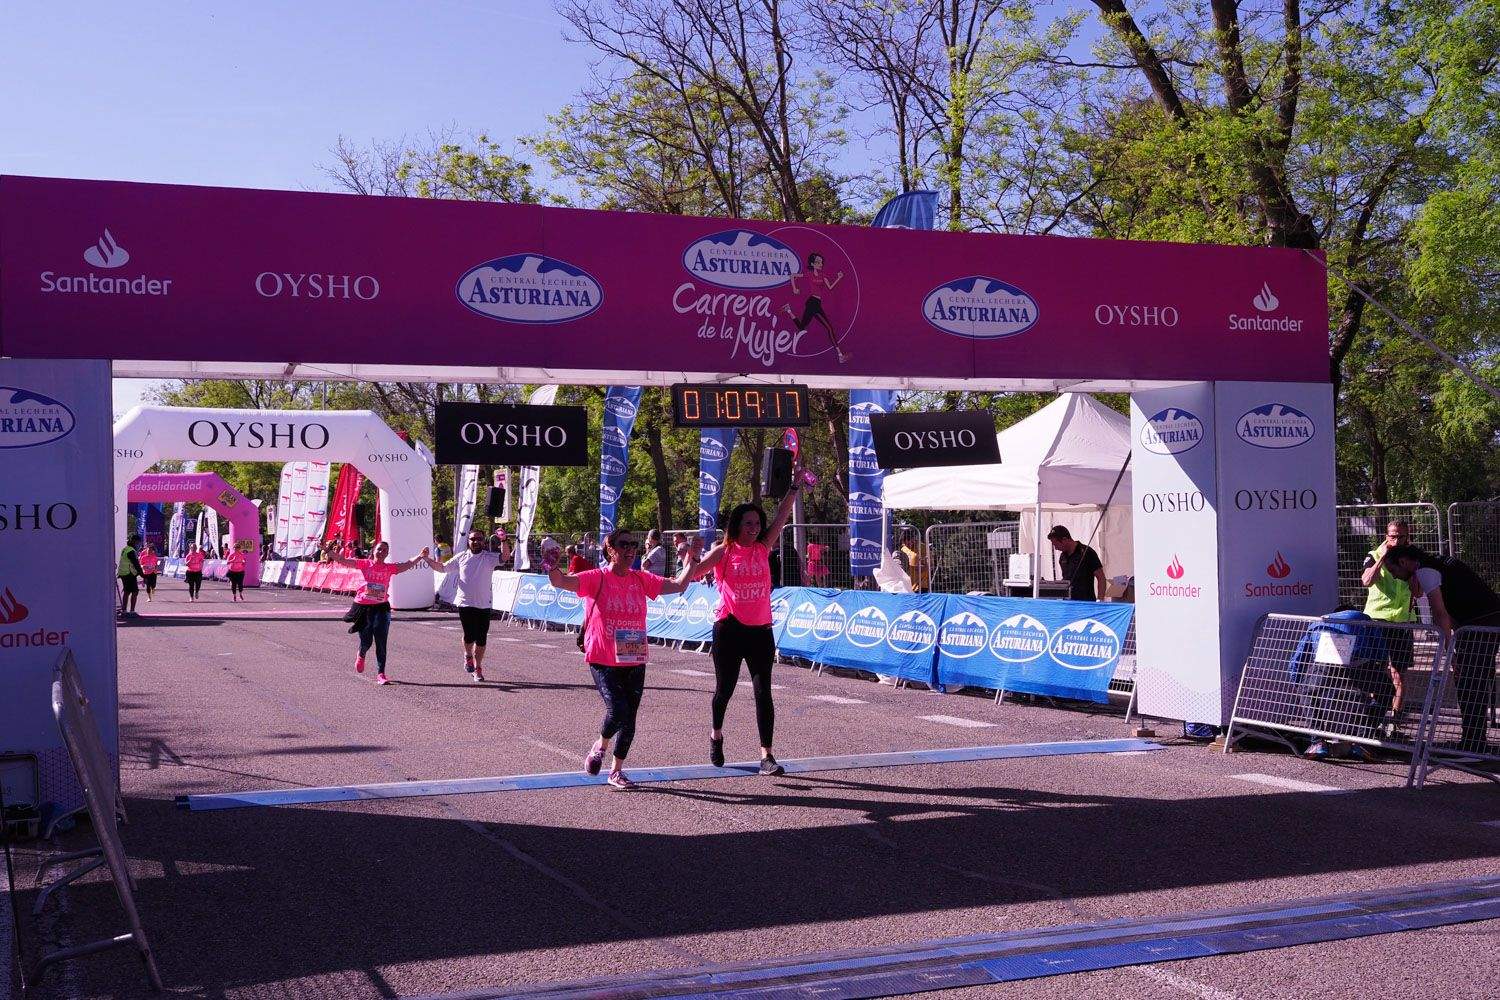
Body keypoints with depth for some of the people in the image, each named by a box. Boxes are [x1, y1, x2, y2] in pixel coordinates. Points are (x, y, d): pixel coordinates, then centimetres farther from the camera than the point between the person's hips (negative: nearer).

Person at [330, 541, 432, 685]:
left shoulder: (389, 568, 2)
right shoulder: (365, 564, -1)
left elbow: (408, 564, -9)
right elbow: (344, 561, -7)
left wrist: (420, 557, -25)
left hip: (381, 607, 1)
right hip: (363, 606, -1)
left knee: (381, 640, -6)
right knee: (366, 640, 2)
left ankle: (380, 673, 0)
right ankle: (361, 656, 39)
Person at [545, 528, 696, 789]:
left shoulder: (641, 579, 7)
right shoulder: (597, 578, -6)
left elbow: (678, 586, 10)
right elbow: (561, 581, -18)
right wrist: (552, 567, -38)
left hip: (635, 660, 4)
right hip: (603, 660, -4)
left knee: (629, 717, 7)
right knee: (617, 710, -17)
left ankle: (616, 771, 23)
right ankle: (600, 746, 16)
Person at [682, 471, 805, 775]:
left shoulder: (763, 549, 8)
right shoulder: (724, 551, -1)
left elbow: (781, 518, 7)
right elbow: (695, 571, -8)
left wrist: (795, 487, 3)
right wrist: (691, 560, -29)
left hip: (760, 630, 3)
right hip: (729, 629, -3)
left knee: (763, 692, -4)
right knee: (725, 688, 10)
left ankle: (766, 755, -6)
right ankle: (716, 735, 37)